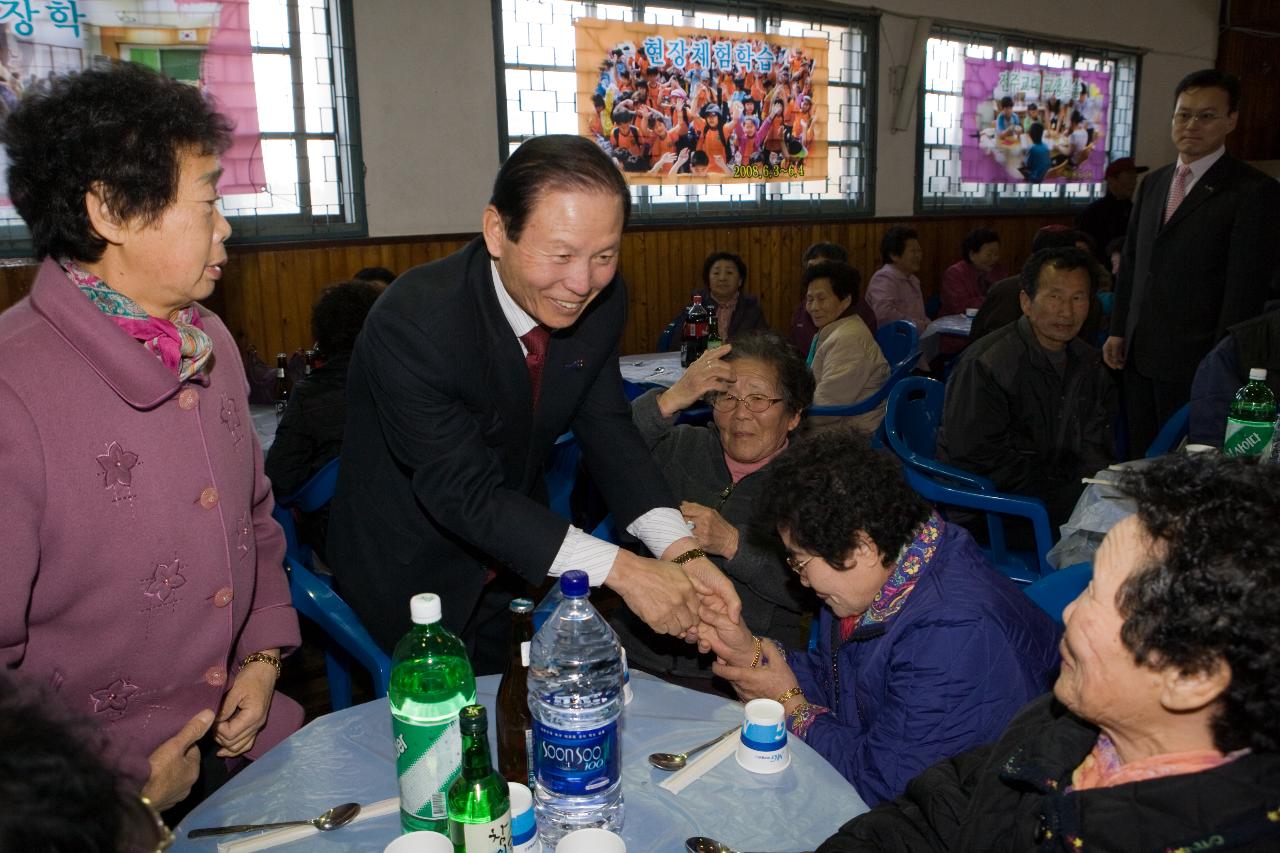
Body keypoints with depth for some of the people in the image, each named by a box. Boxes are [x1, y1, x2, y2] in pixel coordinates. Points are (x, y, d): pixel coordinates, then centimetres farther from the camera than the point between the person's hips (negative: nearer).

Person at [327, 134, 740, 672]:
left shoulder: (602, 298, -14)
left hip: (516, 560, 5)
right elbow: (462, 492, -31)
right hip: (412, 570, -5)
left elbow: (606, 428, -7)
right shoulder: (411, 323, -32)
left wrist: (679, 548, -22)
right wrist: (619, 569, -36)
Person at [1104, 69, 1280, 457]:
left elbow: (1245, 290, -11)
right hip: (1139, 357, 6)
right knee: (1140, 460, 11)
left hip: (1197, 363, -6)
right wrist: (1118, 331, 11)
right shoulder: (1153, 183, 13)